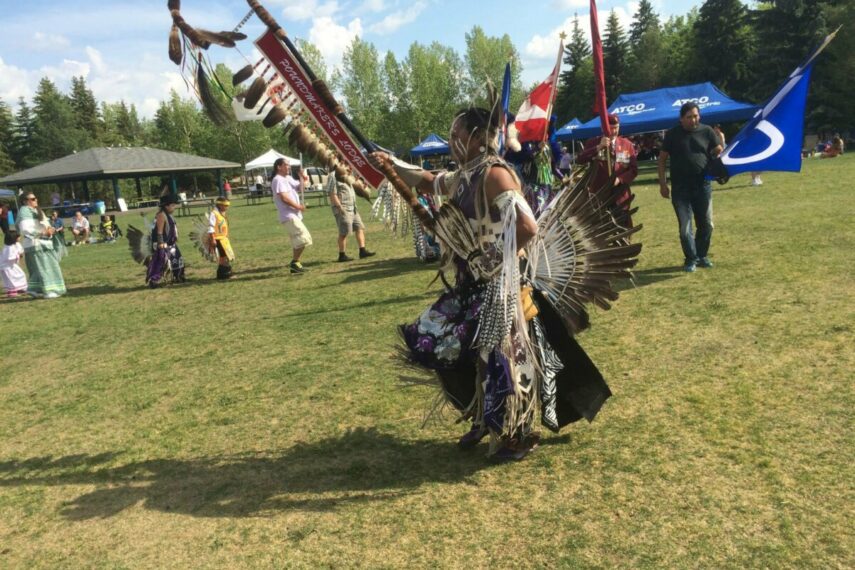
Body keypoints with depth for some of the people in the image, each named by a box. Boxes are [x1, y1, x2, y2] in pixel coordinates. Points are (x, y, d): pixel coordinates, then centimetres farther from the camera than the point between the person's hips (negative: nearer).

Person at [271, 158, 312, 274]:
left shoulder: (289, 178, 17)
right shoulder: (278, 180, -13)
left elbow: (299, 188, 22)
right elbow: (284, 198, -22)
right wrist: (298, 206, -16)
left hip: (294, 215, 10)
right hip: (289, 216, -10)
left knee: (297, 240, 14)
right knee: (304, 238, -16)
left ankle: (295, 264, 18)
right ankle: (294, 262, -9)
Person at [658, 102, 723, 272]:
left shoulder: (707, 131, 4)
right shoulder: (673, 134, 0)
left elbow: (719, 152, 10)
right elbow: (662, 159, 3)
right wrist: (662, 183, -4)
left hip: (703, 185, 2)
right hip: (680, 188, -2)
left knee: (706, 224, 9)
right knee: (685, 226, -1)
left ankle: (702, 256, 26)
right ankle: (691, 259, 11)